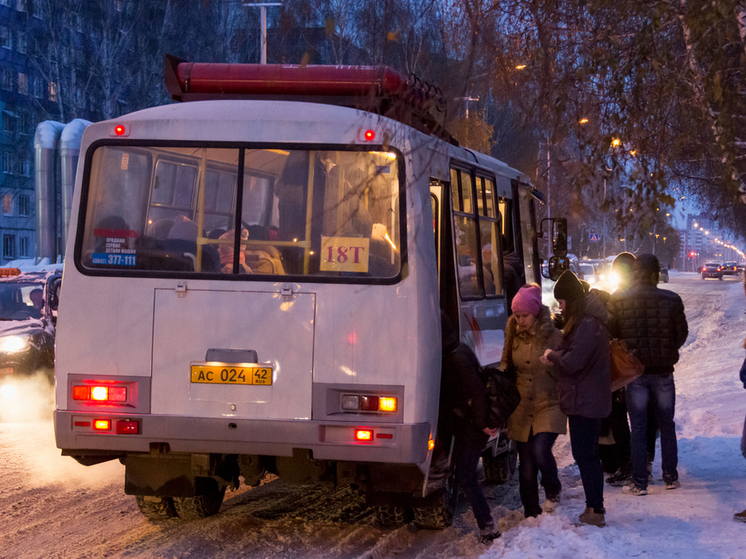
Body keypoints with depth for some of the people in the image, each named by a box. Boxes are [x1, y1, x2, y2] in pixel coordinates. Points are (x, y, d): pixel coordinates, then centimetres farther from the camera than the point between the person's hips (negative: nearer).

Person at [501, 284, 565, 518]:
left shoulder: (554, 336, -8)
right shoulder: (514, 336, 5)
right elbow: (506, 365, 20)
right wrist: (501, 373, 1)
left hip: (549, 405, -4)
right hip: (521, 409, 4)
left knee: (541, 450, -22)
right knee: (526, 465, 7)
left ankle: (553, 490, 7)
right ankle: (531, 513, 19)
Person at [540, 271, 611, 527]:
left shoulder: (587, 324, -21)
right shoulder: (584, 321, 14)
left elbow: (573, 361, -26)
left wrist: (552, 355, -9)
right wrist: (555, 357, 1)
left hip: (584, 402, -11)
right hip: (586, 400, 11)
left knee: (584, 455, -5)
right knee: (588, 454, 16)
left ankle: (595, 510, -1)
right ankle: (595, 507, 24)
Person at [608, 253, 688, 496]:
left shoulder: (618, 301, -10)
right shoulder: (671, 300, -9)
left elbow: (610, 335, -3)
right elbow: (682, 334, 0)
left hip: (634, 372, 0)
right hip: (663, 371, 0)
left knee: (638, 428, 6)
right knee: (667, 425, 15)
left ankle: (639, 483, 6)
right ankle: (671, 477, 19)